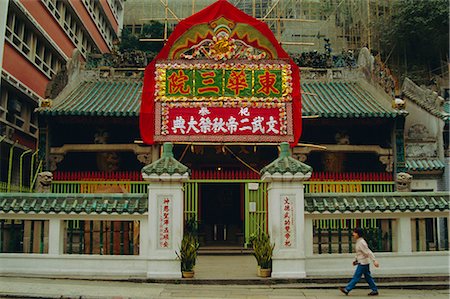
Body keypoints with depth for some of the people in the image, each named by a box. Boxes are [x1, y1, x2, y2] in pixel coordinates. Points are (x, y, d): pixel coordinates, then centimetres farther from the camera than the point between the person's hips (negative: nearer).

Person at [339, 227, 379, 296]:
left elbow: (368, 252, -23)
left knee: (356, 277, -3)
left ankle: (347, 290, 2)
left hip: (363, 263, -10)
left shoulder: (361, 242, -19)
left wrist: (374, 260, -26)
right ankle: (375, 290, 18)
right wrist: (356, 260, 19)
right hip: (361, 262, 10)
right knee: (367, 277, 13)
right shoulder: (358, 242, 11)